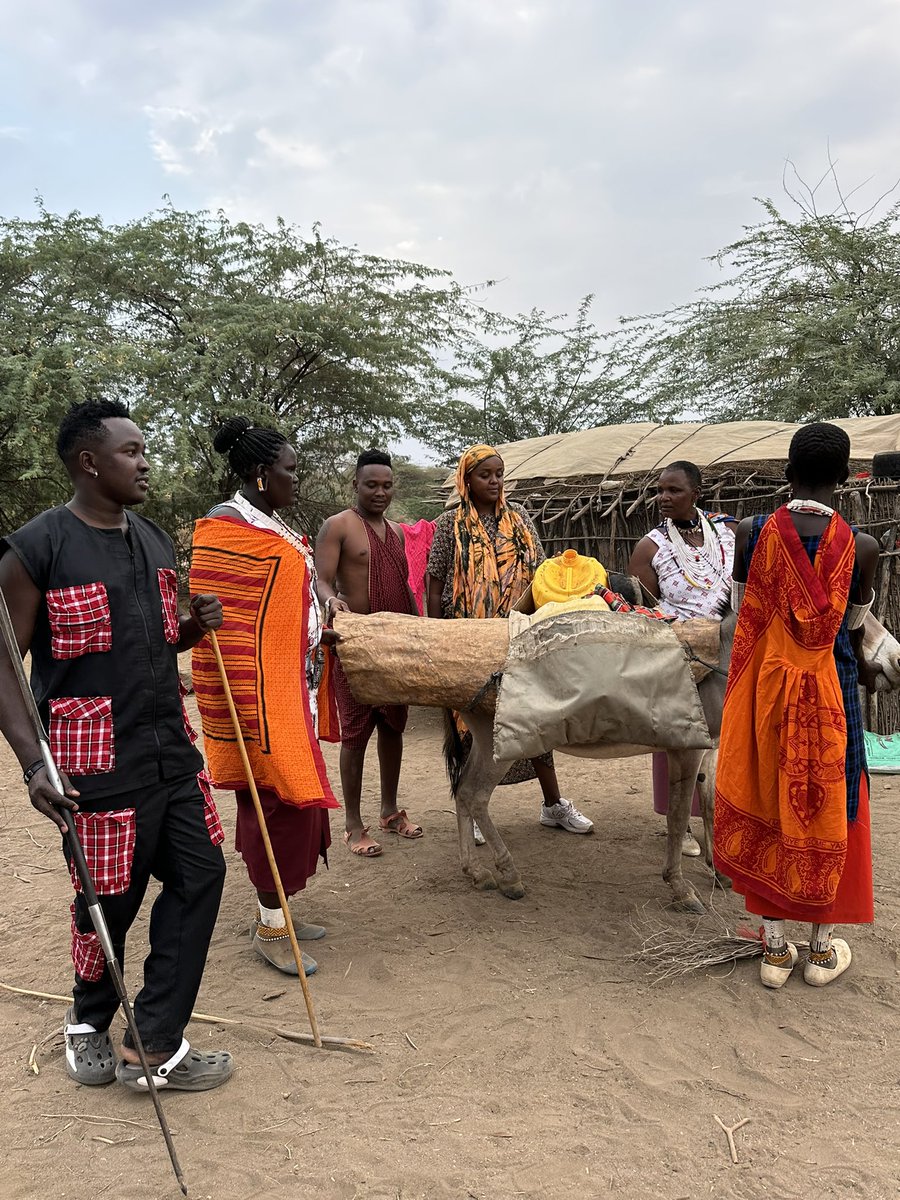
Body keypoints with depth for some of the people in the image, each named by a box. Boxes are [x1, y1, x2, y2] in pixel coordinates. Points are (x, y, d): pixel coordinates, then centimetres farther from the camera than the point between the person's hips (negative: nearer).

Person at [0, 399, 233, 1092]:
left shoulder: (155, 542, 11)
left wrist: (195, 625, 0)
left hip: (172, 749, 7)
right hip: (99, 763, -7)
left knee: (200, 877, 6)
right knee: (108, 902, 6)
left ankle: (156, 1047, 21)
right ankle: (90, 1024, 36)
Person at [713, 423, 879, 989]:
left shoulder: (752, 533, -9)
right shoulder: (861, 546, -11)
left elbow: (743, 615, 1)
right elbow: (856, 628, 2)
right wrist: (864, 667, 23)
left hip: (766, 690, 1)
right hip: (831, 693, -1)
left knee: (768, 809, 12)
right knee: (828, 811, 13)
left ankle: (775, 947, 22)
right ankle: (824, 949, 25)